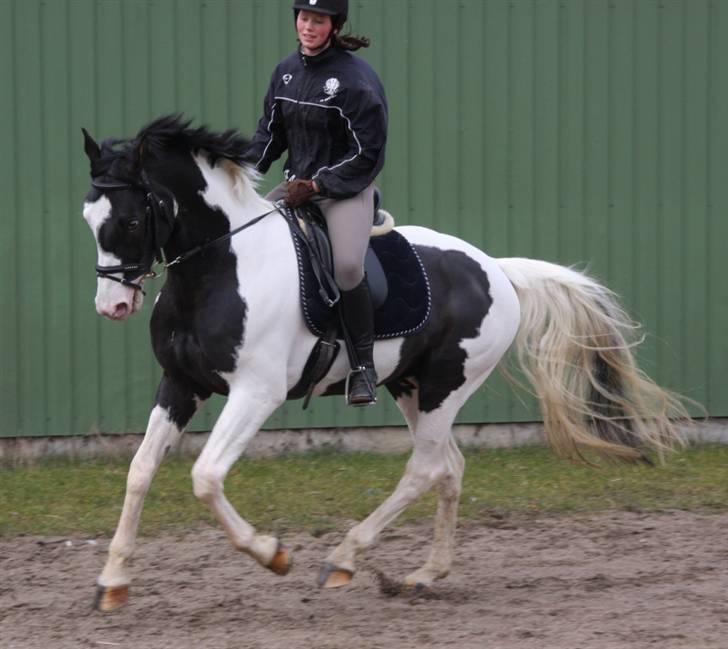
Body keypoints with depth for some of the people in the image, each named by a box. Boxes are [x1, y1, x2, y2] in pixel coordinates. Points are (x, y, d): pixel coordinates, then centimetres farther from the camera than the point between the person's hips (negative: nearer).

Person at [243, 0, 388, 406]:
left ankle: (364, 365, -14)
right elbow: (270, 132, 13)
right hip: (297, 184, 7)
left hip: (346, 187, -7)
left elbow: (368, 153, -14)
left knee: (347, 265, -29)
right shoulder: (287, 71, 5)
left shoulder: (356, 79, -15)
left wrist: (318, 186, -18)